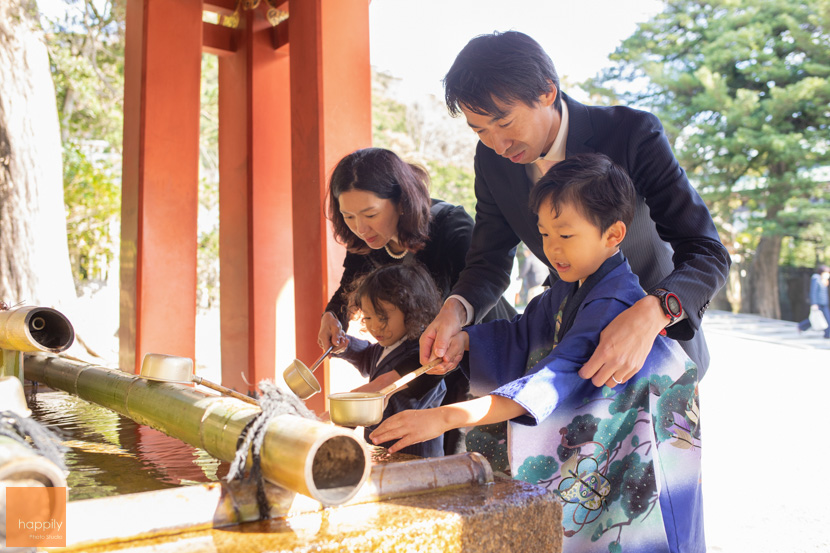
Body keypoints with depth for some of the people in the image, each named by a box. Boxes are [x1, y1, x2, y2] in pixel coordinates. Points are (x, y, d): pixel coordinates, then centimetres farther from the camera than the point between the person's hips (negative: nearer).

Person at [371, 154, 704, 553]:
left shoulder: (614, 305, -26)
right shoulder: (569, 290, 4)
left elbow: (556, 379, -37)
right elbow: (522, 333, 17)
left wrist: (446, 417, -43)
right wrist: (461, 338, -4)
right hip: (586, 447, 8)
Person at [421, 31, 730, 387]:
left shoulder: (633, 133, -26)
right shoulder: (493, 158, -12)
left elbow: (708, 253, -30)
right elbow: (489, 261, -5)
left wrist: (650, 314, -51)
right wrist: (455, 310, -28)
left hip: (663, 328, -3)